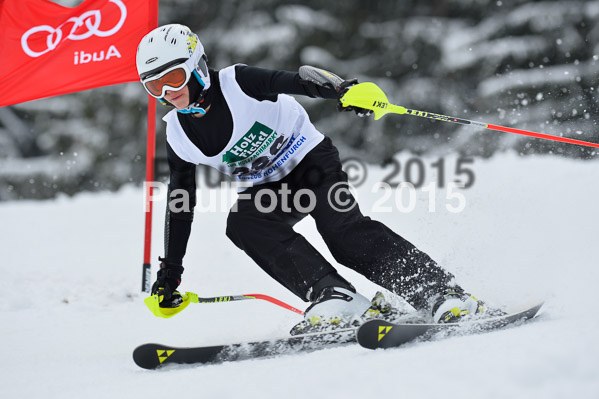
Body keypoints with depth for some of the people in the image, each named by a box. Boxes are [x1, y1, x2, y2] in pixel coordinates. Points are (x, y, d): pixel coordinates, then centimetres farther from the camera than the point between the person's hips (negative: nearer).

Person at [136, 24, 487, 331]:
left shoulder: (237, 83, -21)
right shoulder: (179, 136, -5)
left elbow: (300, 81, -31)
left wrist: (343, 89, -53)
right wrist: (169, 273, 6)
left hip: (311, 160, -5)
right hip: (270, 189, 5)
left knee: (343, 231, -27)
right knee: (242, 223, -27)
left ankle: (444, 295, -27)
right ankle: (335, 297, -31)